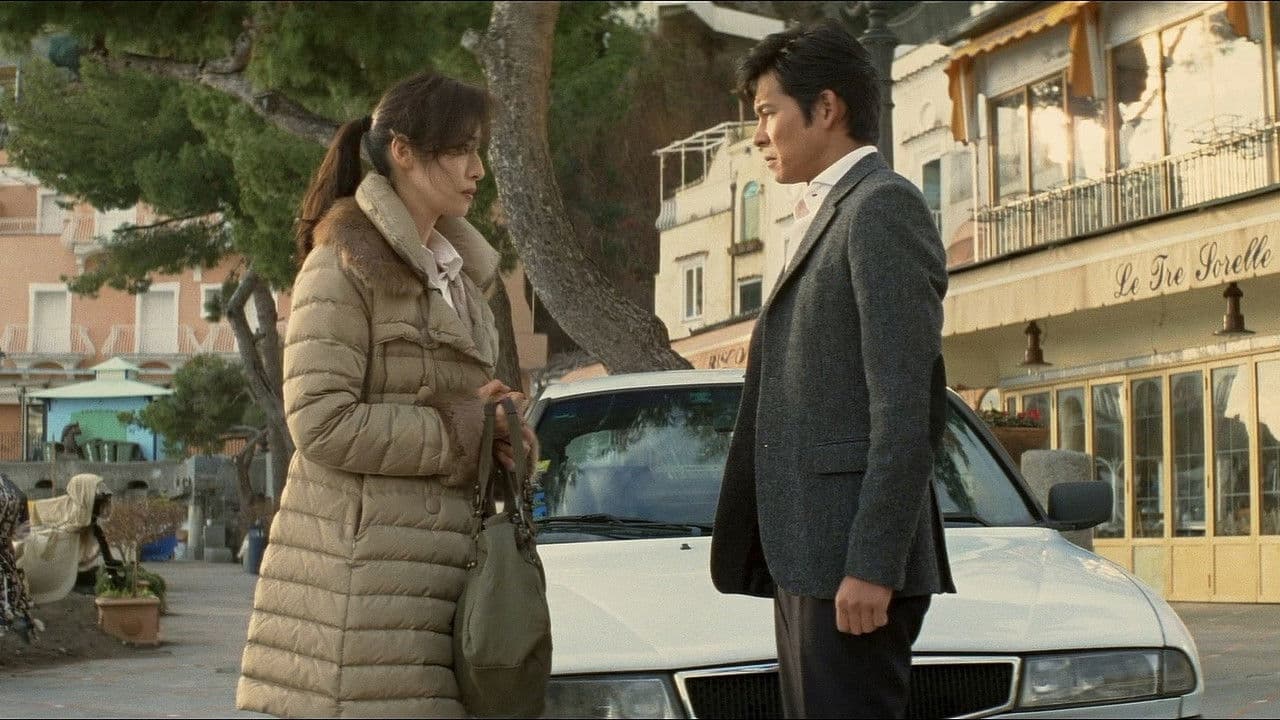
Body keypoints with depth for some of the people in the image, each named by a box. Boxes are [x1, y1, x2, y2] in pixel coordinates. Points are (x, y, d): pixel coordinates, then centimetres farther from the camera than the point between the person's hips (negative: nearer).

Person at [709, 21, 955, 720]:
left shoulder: (883, 205, -7)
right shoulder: (826, 217, 23)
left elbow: (904, 407, -16)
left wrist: (872, 565, -21)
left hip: (853, 555, -10)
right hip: (807, 556, 10)